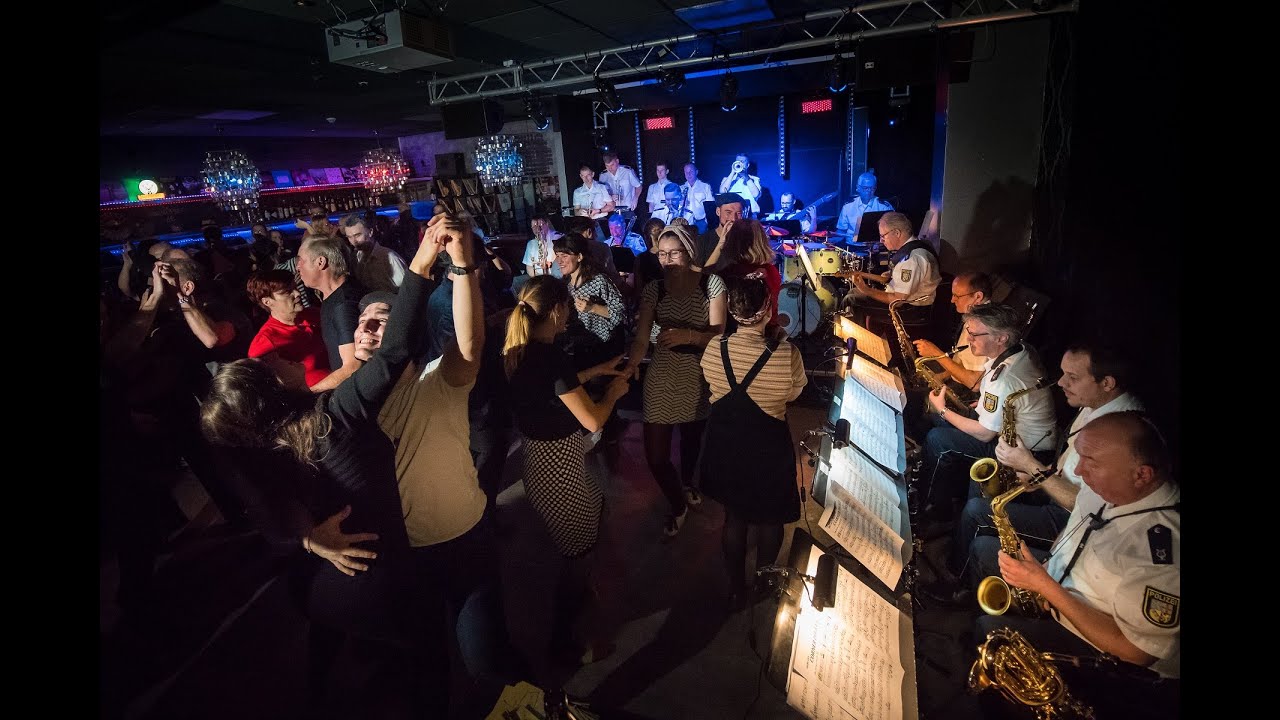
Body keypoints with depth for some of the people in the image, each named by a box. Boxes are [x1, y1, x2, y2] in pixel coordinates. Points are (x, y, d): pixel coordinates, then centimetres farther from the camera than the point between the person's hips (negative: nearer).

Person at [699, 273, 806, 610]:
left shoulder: (713, 348, -17)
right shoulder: (786, 355, -26)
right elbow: (794, 393, -5)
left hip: (724, 443, 3)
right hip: (767, 447, -2)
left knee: (734, 515, 24)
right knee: (771, 518, 25)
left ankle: (736, 586, 41)